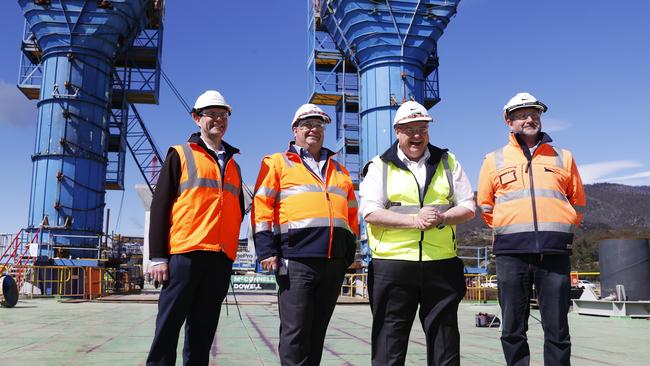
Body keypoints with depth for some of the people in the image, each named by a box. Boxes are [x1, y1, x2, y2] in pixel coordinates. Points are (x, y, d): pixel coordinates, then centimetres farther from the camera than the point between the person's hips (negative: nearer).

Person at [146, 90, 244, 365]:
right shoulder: (180, 155, 6)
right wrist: (158, 257, -7)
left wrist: (228, 245, 11)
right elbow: (160, 206, 0)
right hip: (184, 254, -4)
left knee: (203, 328, 9)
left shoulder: (233, 165, 20)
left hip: (221, 257, 4)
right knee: (169, 324, -2)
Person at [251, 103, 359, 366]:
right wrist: (267, 250, -11)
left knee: (317, 331, 12)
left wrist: (350, 253, 16)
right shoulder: (277, 163, 8)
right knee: (295, 330, -5)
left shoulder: (339, 170, 22)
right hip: (296, 259, -5)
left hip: (334, 261, 5)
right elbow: (261, 207, -1)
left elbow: (352, 212, 24)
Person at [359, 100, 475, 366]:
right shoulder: (380, 166, 6)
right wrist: (414, 221, -15)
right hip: (392, 264, -2)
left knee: (444, 335, 11)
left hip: (442, 263, 3)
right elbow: (370, 212, -5)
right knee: (390, 337, 3)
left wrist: (442, 218, -9)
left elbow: (468, 207, 11)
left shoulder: (447, 162, 14)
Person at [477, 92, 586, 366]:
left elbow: (577, 200, 21)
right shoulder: (494, 160, 12)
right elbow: (484, 205, 17)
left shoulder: (563, 158, 15)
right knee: (513, 330, 5)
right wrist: (505, 229, 9)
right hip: (511, 253, 0)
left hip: (554, 251, 1)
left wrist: (560, 229, 13)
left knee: (557, 330, 4)